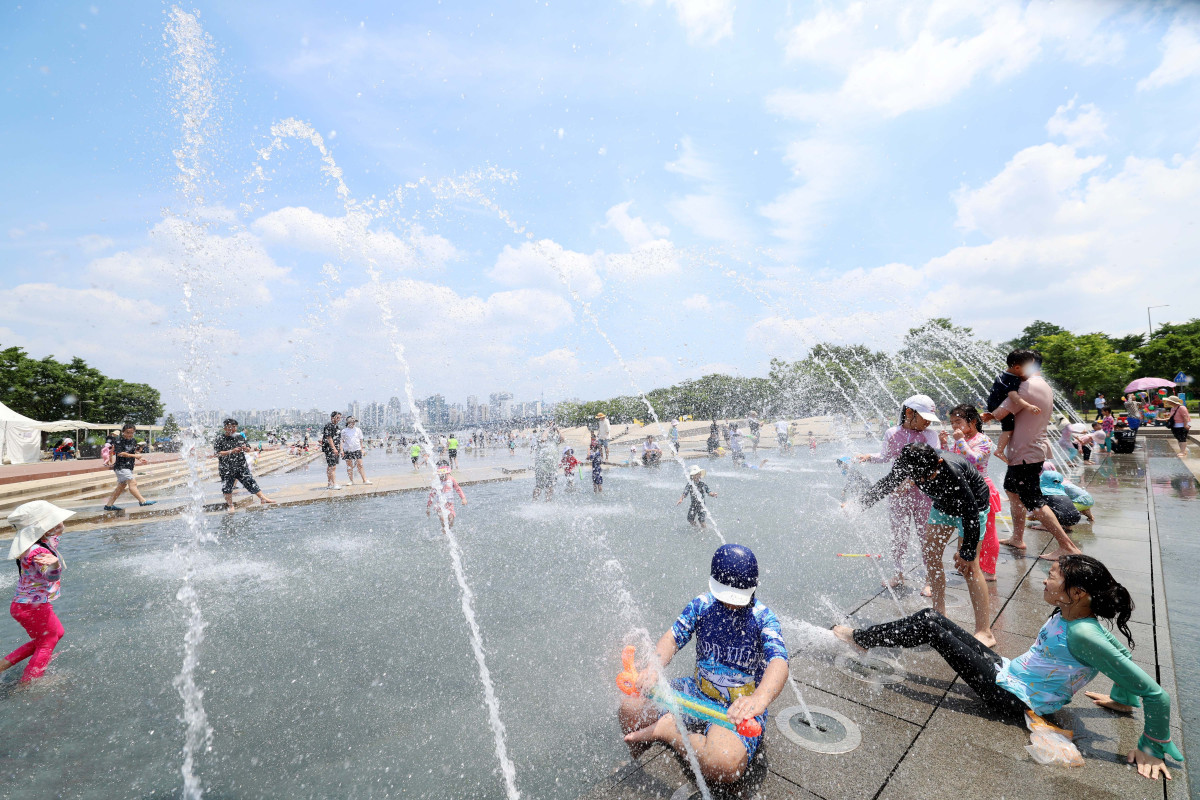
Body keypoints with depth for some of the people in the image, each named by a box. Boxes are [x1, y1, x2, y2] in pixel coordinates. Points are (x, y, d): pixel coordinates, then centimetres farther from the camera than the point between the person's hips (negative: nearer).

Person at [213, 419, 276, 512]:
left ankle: (263, 499, 2)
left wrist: (246, 448, -10)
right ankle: (230, 505, 23)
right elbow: (217, 453, -13)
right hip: (226, 469, -2)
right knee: (227, 487, 5)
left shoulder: (240, 437, 7)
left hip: (241, 466, 2)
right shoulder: (219, 439, -5)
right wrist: (231, 451, -24)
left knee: (250, 482, 0)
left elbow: (248, 449, 14)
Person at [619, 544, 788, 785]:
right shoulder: (702, 605, -5)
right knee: (630, 706, -11)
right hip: (698, 693, 4)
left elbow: (779, 662, -32)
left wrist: (759, 698, -55)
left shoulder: (763, 618, -17)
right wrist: (654, 667, -33)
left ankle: (667, 730, -11)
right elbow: (673, 637, -10)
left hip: (740, 708, -4)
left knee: (725, 766, -36)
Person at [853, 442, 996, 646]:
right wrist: (858, 503, -10)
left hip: (973, 505, -6)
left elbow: (971, 513, -29)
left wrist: (967, 552, -22)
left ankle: (985, 632, -2)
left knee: (968, 566, -12)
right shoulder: (907, 463, -24)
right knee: (931, 558, 5)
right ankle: (939, 616, 18)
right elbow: (886, 485, -5)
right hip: (943, 505, 6)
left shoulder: (952, 471, -39)